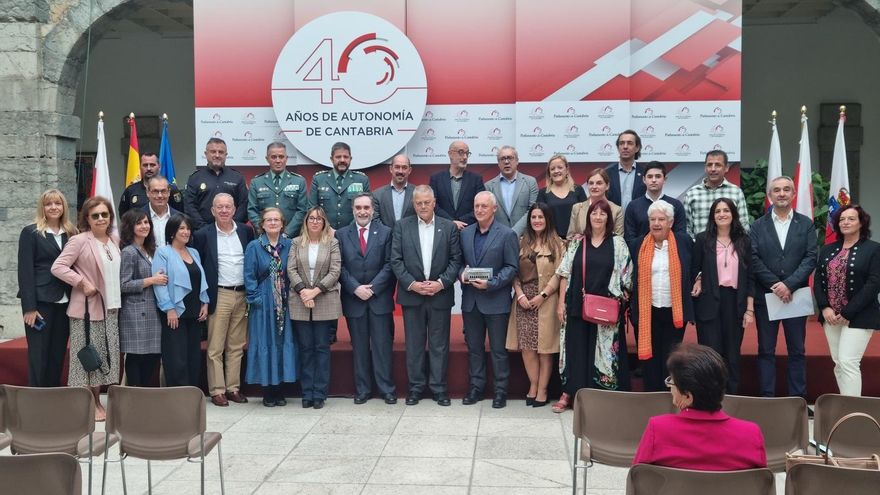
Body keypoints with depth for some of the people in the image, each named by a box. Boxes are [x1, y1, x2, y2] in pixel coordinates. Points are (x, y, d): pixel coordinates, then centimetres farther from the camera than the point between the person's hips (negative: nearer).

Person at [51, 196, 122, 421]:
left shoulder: (114, 240, 9)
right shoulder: (79, 240, -11)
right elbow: (57, 267, -16)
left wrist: (117, 298, 9)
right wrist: (82, 283, -20)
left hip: (110, 307, 7)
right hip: (87, 307, -7)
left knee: (104, 354, 12)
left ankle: (97, 402, 22)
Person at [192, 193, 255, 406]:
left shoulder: (246, 231, 7)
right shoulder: (203, 235, -1)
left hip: (242, 295, 3)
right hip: (219, 296, -3)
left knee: (236, 347, 9)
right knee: (215, 347, 1)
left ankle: (233, 388, 17)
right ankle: (217, 390, 8)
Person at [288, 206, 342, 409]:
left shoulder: (332, 243, 2)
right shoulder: (296, 243, 8)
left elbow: (335, 272, -5)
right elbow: (291, 269, 1)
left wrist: (315, 291, -13)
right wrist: (302, 290, -13)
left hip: (325, 302, -2)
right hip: (300, 302, 2)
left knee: (322, 347, 2)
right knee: (305, 348, 6)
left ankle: (319, 394, 8)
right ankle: (307, 393, 12)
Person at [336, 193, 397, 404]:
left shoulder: (385, 232, 3)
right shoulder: (341, 234, 6)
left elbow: (389, 264, -2)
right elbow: (340, 267, 1)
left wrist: (373, 288, -11)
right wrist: (356, 288, -10)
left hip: (380, 298, -1)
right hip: (353, 299, 1)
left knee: (382, 345, 2)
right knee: (359, 347, 8)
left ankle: (386, 389, 10)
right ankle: (362, 389, 16)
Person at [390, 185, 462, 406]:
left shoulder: (449, 227, 3)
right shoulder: (401, 226, 3)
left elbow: (456, 260, 1)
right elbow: (396, 260, -1)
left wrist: (441, 283, -11)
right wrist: (411, 284, -11)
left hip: (440, 294, 0)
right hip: (411, 294, 0)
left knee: (439, 344, 5)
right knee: (414, 344, 7)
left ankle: (439, 387, 14)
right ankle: (415, 387, 17)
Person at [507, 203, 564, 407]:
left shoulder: (556, 244, 1)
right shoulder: (522, 242, 10)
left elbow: (559, 274, -5)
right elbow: (515, 271, 7)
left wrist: (542, 295, -13)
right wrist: (520, 294, -7)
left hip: (546, 301, -3)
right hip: (524, 300, 3)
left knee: (544, 347, 1)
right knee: (526, 347, 2)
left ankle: (542, 390, 10)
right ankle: (533, 386, 14)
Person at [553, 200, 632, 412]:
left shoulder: (618, 244, 2)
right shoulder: (577, 243, 6)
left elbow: (624, 277, 1)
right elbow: (565, 274, 5)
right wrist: (561, 302, 0)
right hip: (578, 305, 2)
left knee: (603, 349, 3)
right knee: (576, 348, 7)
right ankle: (569, 393, 15)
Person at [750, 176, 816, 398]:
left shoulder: (806, 224, 5)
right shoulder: (758, 226, 4)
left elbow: (811, 258, -4)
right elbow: (754, 259, -4)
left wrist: (789, 285, -15)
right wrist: (775, 285, -13)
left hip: (796, 295, 0)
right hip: (766, 295, 0)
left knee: (797, 351, 7)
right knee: (766, 351, 5)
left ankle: (798, 399, 15)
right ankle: (767, 398, 11)